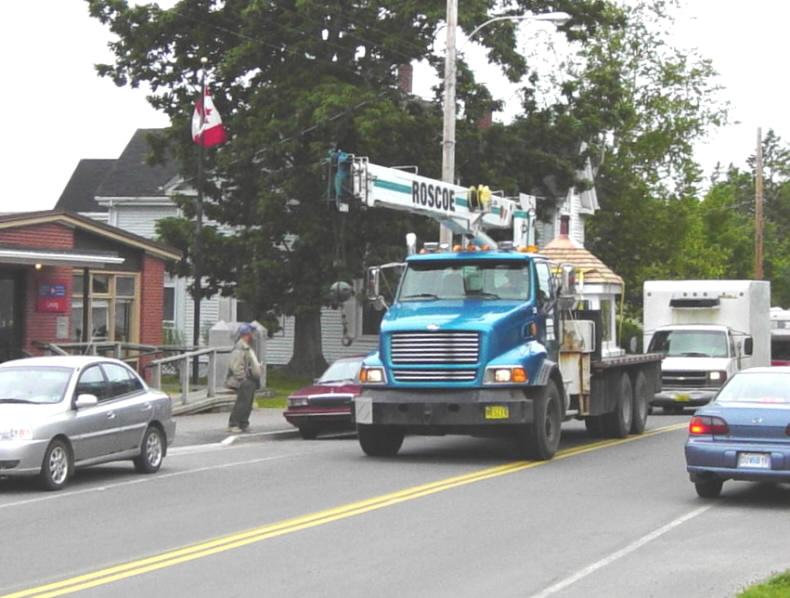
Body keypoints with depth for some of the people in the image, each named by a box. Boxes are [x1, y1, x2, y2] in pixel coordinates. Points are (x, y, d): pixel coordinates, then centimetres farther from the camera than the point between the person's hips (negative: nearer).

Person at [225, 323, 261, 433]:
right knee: (242, 403, -10)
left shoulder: (248, 348, 18)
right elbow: (235, 366, -22)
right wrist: (242, 379, -22)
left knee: (248, 404, 12)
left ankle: (244, 424, 18)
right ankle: (233, 424, -6)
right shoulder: (239, 348, -15)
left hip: (250, 382, 10)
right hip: (243, 382, -10)